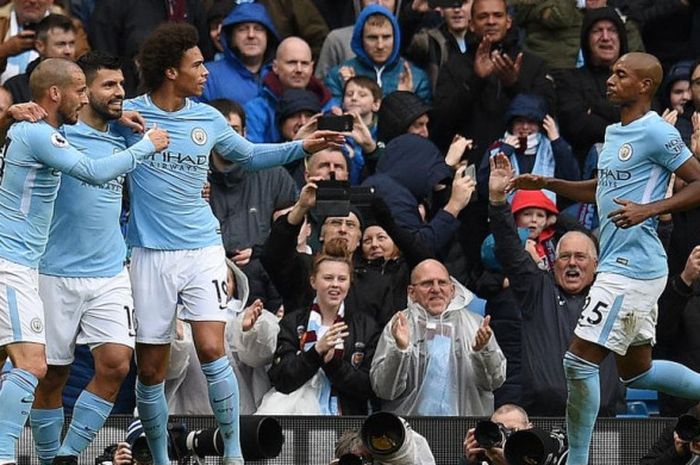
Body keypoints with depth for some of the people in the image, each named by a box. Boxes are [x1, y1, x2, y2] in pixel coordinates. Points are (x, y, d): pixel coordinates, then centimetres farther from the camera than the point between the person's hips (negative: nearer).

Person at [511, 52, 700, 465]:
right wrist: (548, 184, 19)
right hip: (620, 265, 10)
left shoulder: (656, 133, -13)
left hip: (631, 270, -10)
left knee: (580, 360, -10)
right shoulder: (615, 133, 15)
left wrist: (649, 209, -24)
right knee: (636, 371, 15)